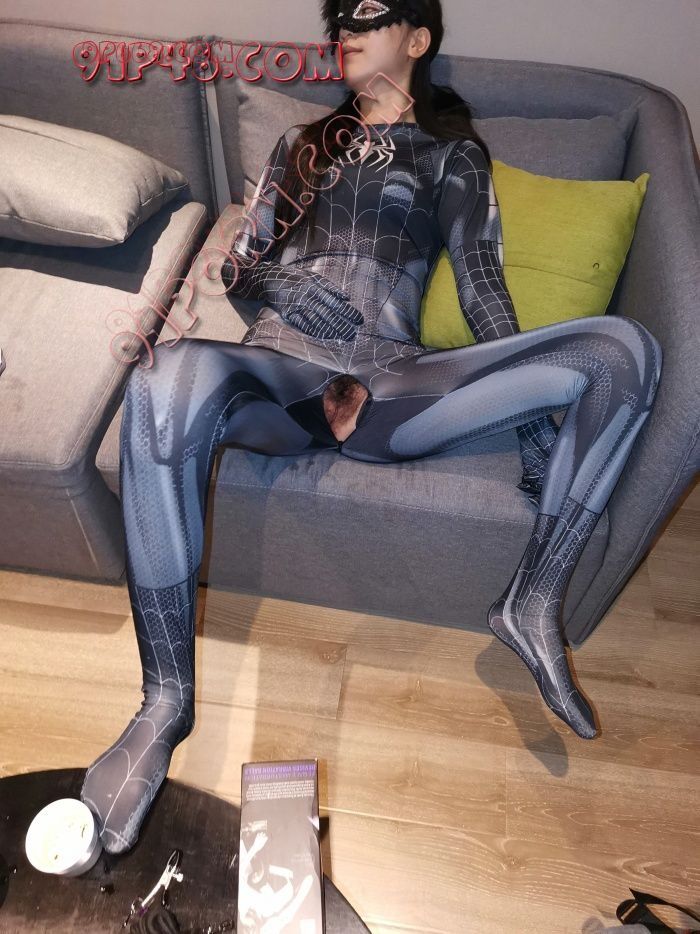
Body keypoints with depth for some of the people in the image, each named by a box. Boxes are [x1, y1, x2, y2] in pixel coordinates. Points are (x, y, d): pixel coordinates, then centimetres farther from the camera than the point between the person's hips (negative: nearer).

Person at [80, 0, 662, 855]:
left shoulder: (454, 154, 23)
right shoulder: (301, 145, 30)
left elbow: (482, 288, 11)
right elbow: (239, 265, 23)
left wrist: (537, 415, -2)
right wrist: (292, 288, -2)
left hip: (390, 384, 0)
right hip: (280, 371, 1)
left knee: (622, 348, -19)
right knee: (168, 380, -36)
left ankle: (532, 604, -13)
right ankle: (166, 702, -23)